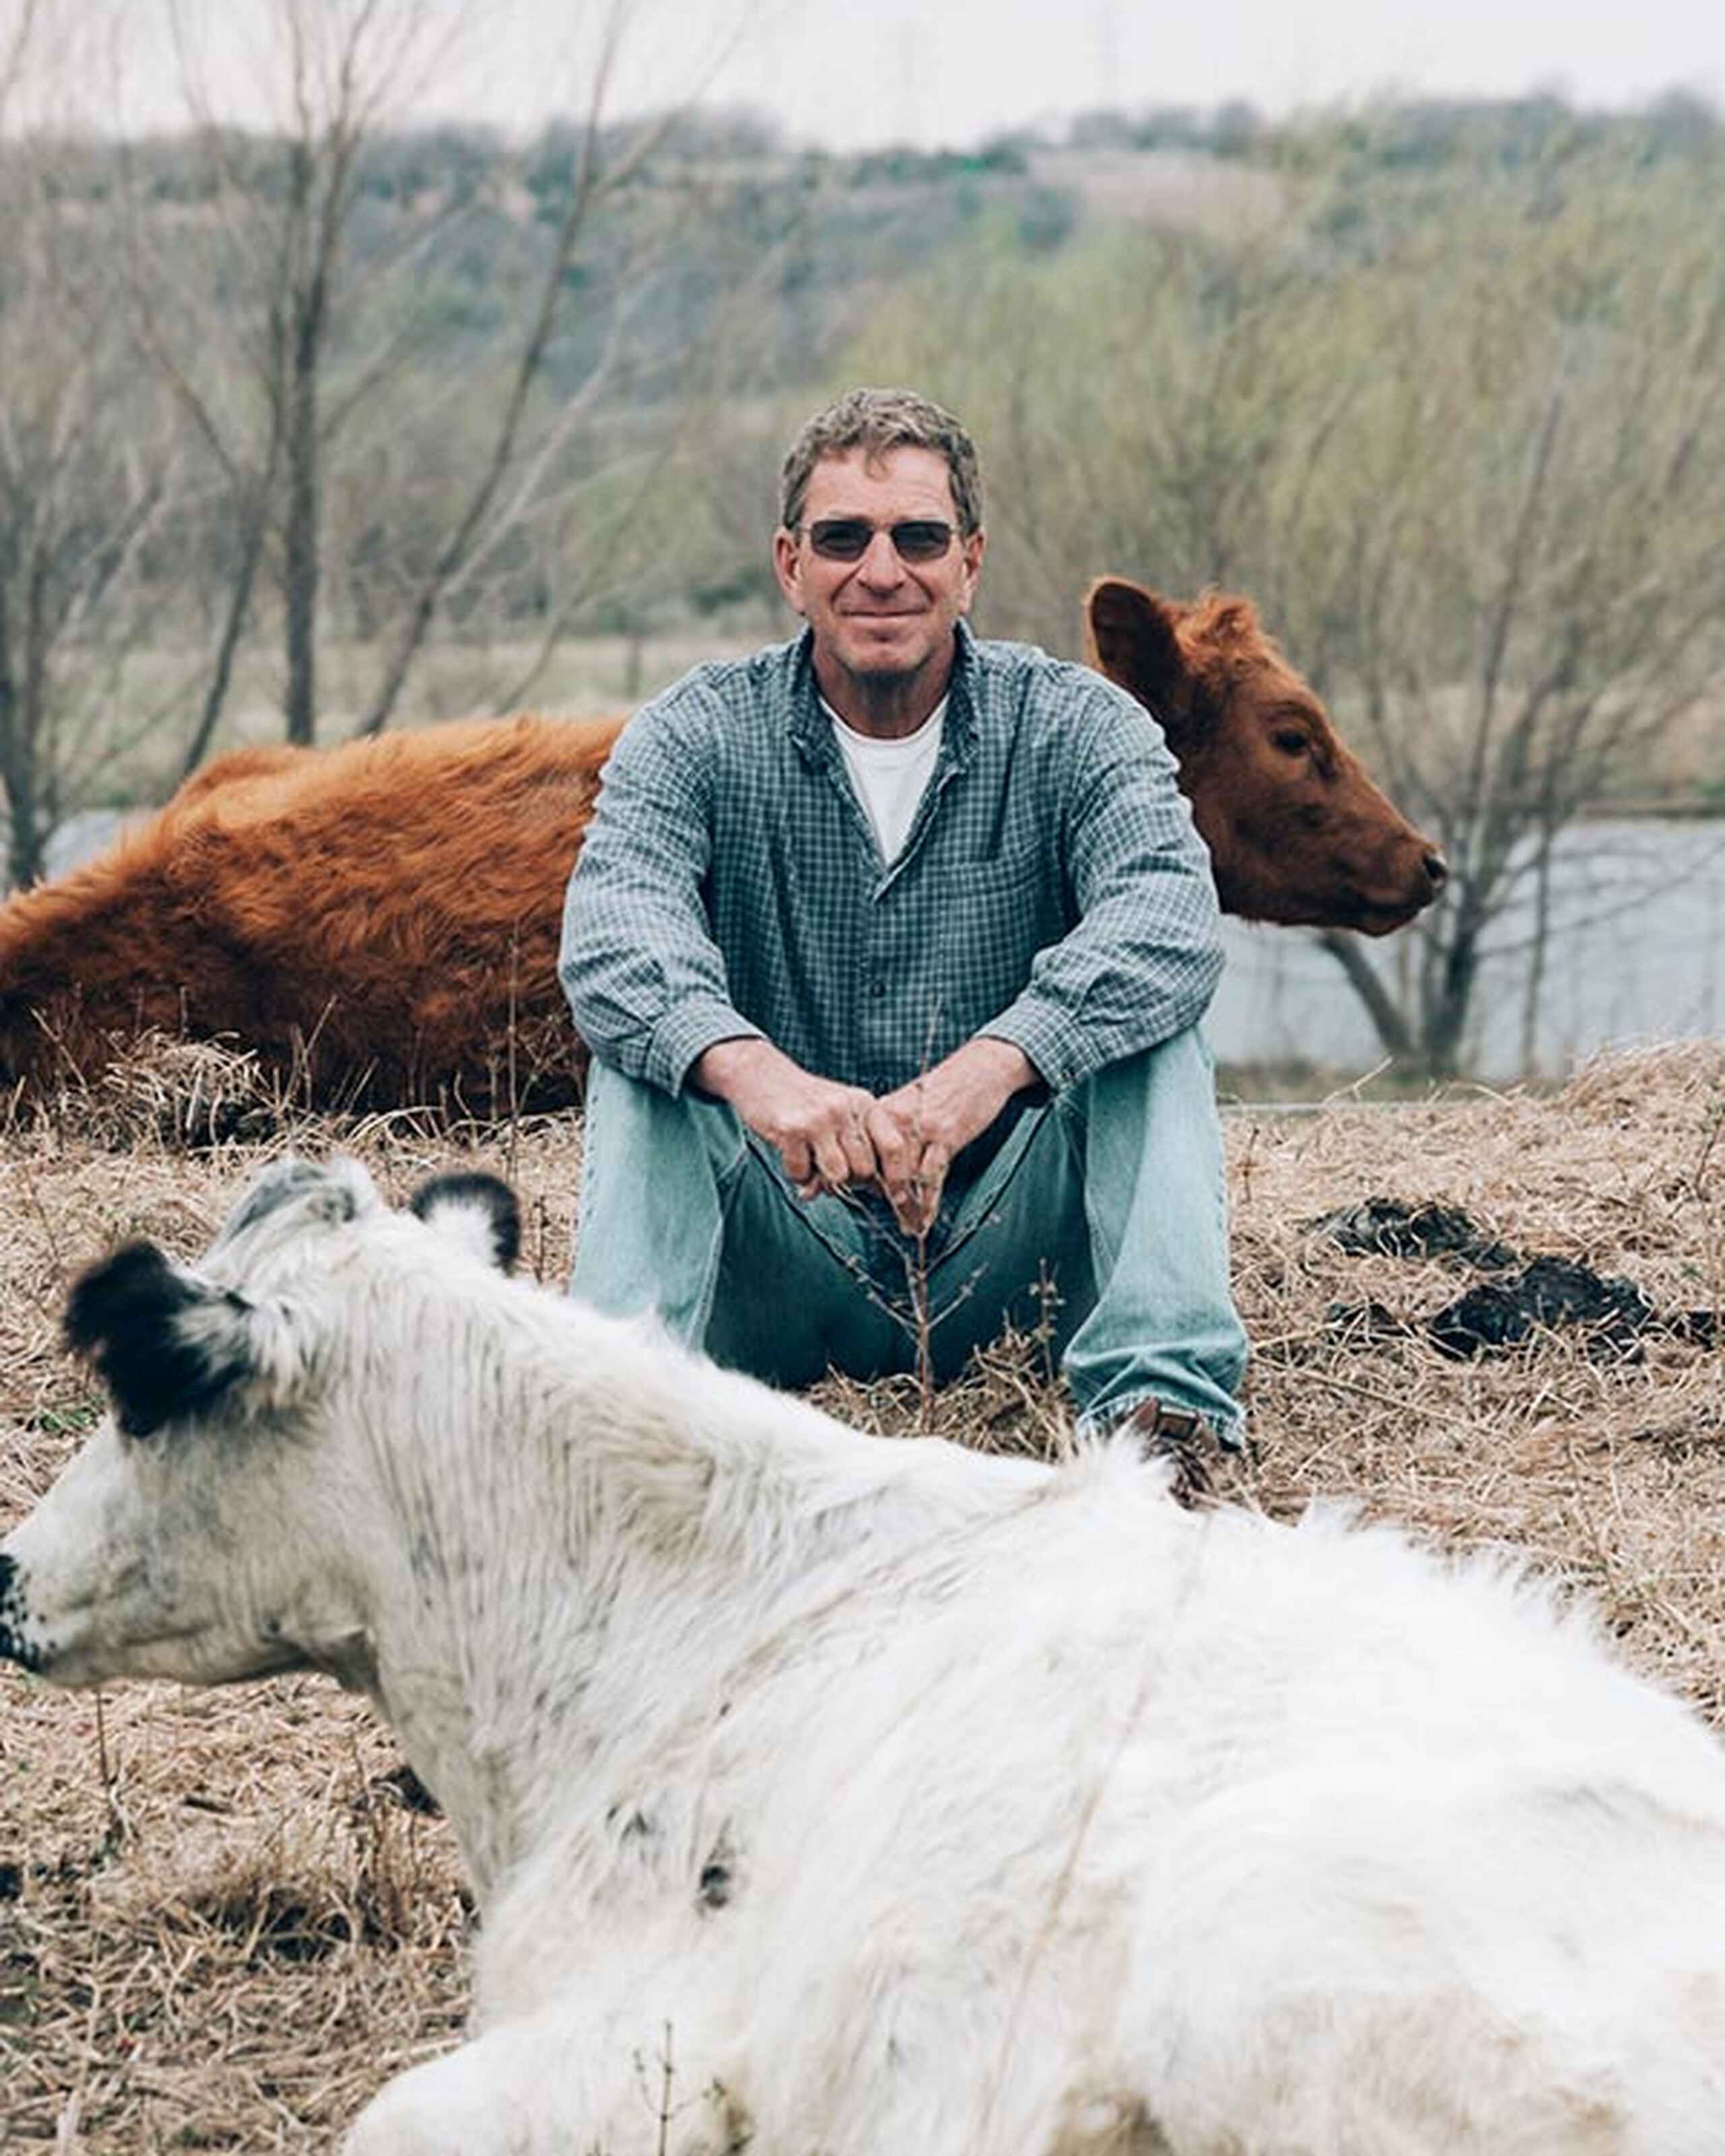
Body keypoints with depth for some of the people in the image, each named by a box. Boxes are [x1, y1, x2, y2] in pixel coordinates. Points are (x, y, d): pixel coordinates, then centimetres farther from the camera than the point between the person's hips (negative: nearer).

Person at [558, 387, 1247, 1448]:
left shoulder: (1076, 727, -3)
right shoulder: (698, 735, -2)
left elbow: (1171, 918, -23)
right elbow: (612, 931, -21)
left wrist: (991, 1065, -42)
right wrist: (750, 1068, -44)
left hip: (1002, 1259, 0)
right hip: (790, 1271, 0)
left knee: (1150, 1021, -21)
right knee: (651, 1047, -21)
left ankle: (1159, 1395, -34)